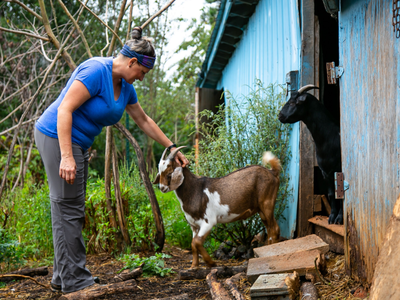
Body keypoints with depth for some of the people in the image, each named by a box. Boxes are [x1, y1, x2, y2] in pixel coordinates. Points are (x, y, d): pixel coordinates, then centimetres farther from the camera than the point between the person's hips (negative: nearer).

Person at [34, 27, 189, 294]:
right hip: (58, 138, -10)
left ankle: (64, 276, 20)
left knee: (72, 210, 11)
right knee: (68, 208, -7)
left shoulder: (125, 86, 9)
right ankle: (74, 281, 0)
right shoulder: (96, 71, -20)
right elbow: (64, 109, -25)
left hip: (78, 143, 10)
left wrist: (171, 148, 23)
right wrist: (66, 156, -30)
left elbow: (143, 121, 22)